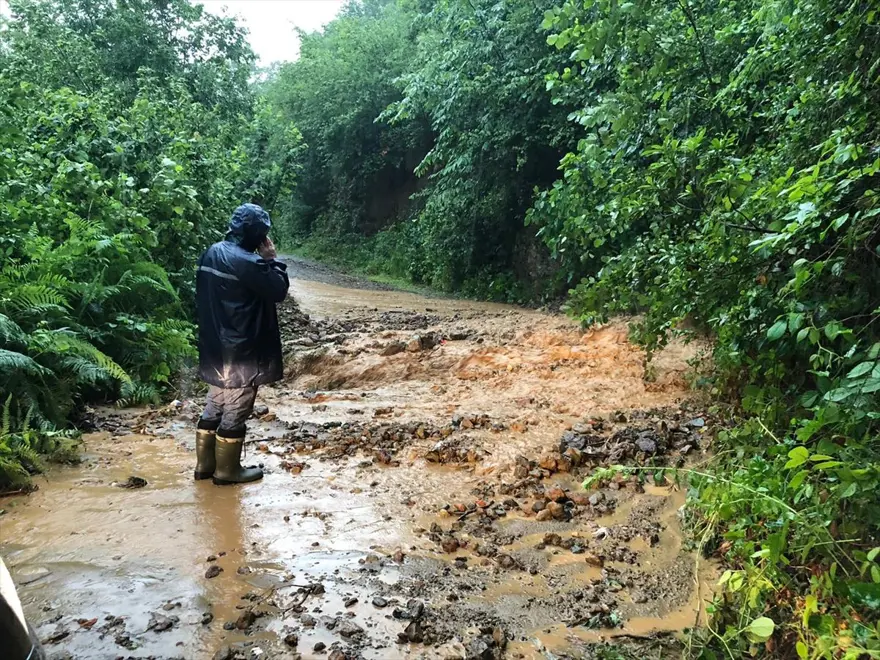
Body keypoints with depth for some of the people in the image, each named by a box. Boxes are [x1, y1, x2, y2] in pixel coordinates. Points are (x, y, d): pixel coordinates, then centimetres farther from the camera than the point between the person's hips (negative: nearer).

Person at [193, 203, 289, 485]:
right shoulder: (248, 263, -22)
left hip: (215, 347, 9)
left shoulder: (212, 253, 5)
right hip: (241, 350, -9)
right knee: (236, 411, 4)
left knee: (215, 405, 18)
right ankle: (227, 470, 15)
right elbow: (279, 290, -14)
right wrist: (271, 259, -4)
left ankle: (205, 464, 27)